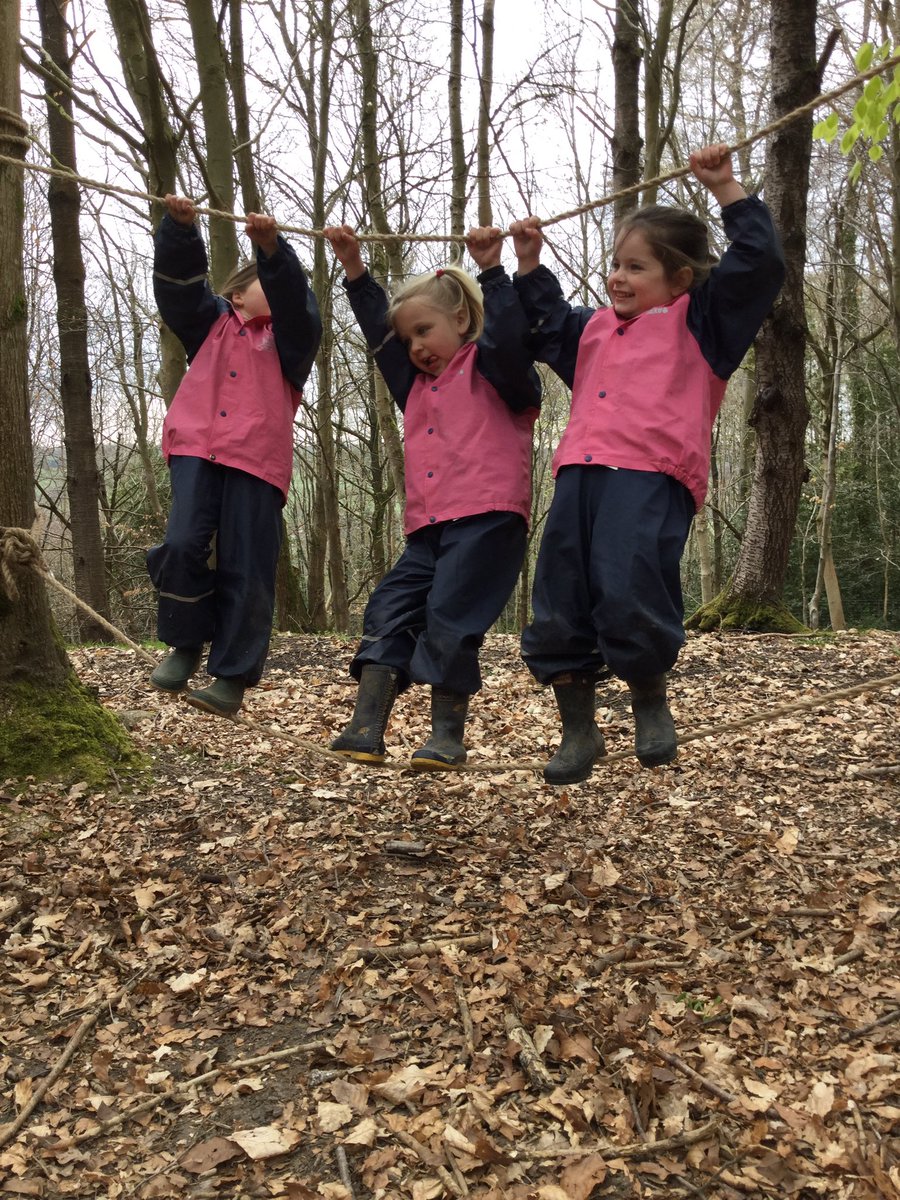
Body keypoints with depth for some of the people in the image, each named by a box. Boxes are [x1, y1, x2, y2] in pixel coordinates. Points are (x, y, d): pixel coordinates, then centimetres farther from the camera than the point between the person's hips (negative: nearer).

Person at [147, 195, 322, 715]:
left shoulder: (289, 337, 18)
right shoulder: (210, 323, 22)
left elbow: (295, 299, -2)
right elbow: (177, 284, 7)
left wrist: (273, 247, -20)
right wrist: (180, 228, -10)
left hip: (257, 458, 0)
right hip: (197, 447, 1)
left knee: (247, 571, -5)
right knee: (184, 545, -18)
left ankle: (233, 677, 2)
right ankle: (186, 644, 5)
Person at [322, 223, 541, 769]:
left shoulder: (489, 368, 6)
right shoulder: (415, 383, 25)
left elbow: (508, 336, -15)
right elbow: (379, 330, 22)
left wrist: (491, 269, -17)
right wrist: (354, 268, 14)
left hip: (487, 518, -8)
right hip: (429, 524, 8)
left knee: (450, 620, -10)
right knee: (389, 612, -1)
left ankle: (447, 737, 1)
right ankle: (366, 729, -3)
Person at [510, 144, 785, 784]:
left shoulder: (698, 320, 13)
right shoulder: (597, 327, 29)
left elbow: (759, 263, 3)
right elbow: (549, 323, 45)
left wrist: (727, 188, 3)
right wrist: (530, 264, 37)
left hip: (651, 477, -6)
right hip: (580, 473, 7)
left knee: (628, 593, -21)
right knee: (559, 606, 1)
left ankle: (652, 706, 8)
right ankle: (579, 730, 15)